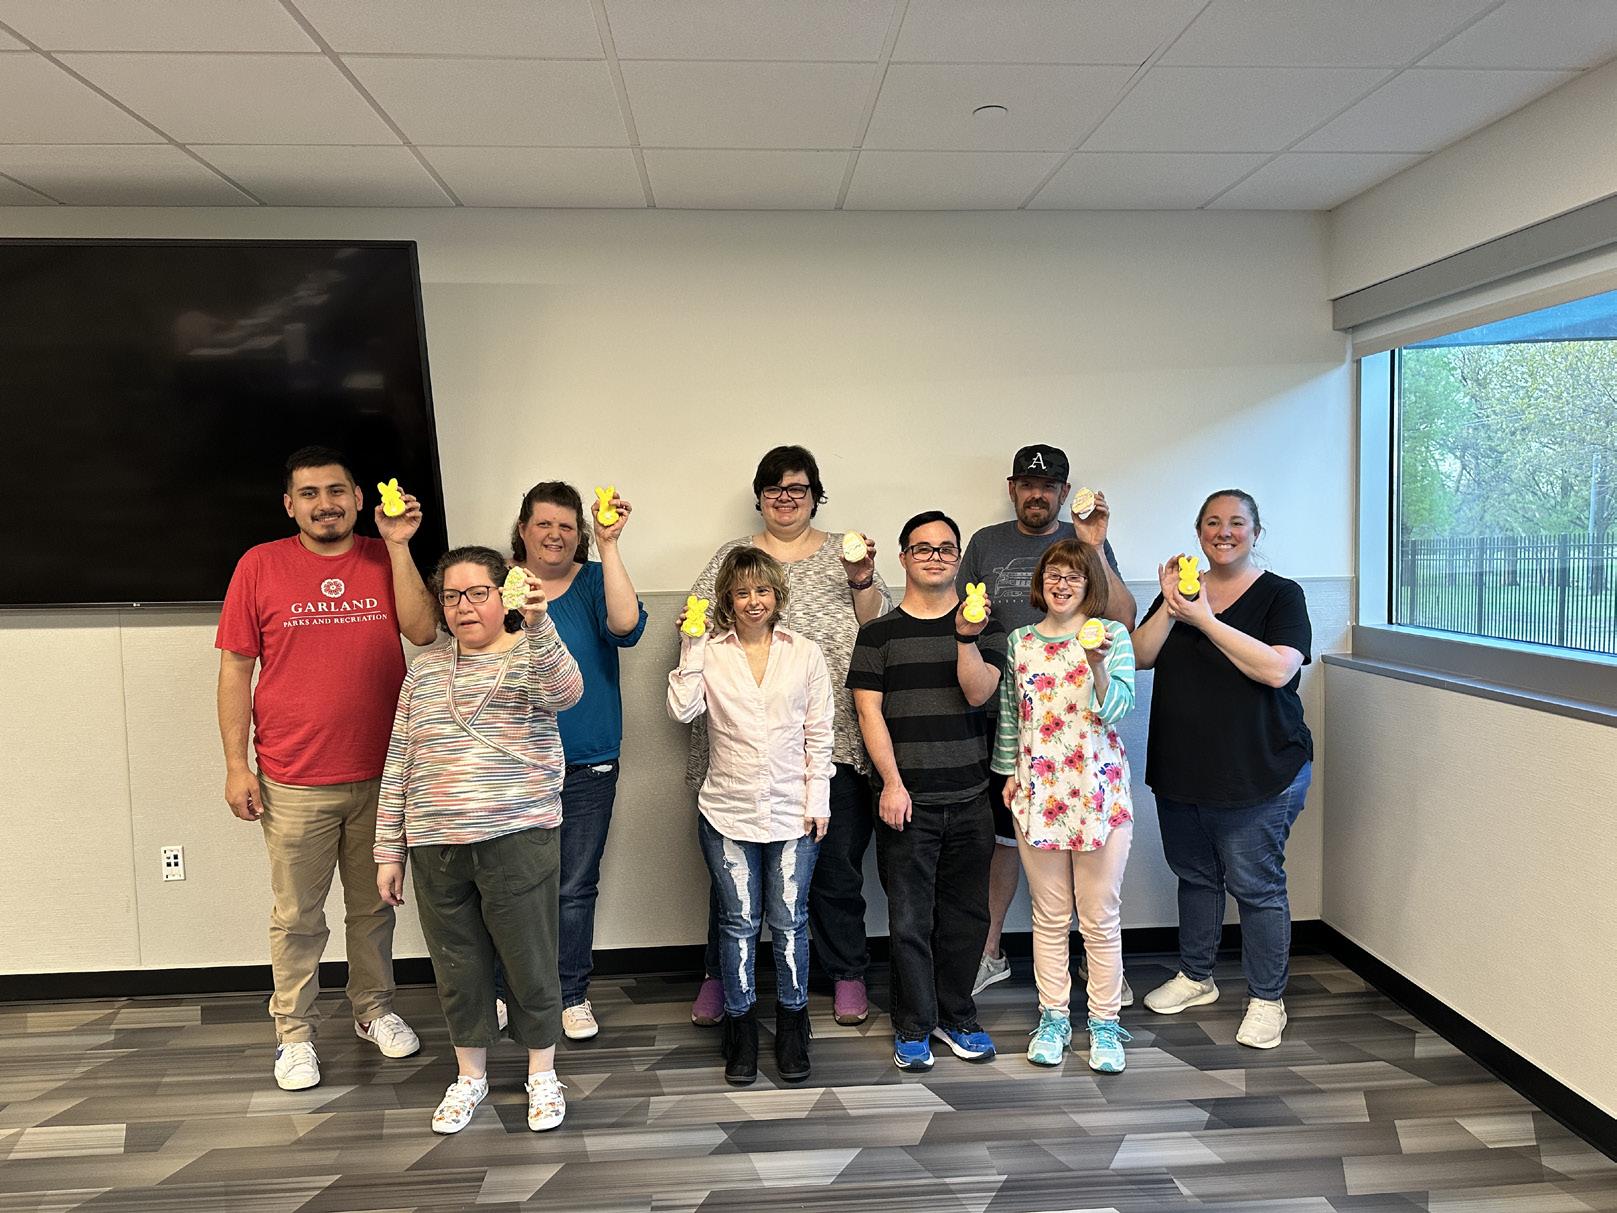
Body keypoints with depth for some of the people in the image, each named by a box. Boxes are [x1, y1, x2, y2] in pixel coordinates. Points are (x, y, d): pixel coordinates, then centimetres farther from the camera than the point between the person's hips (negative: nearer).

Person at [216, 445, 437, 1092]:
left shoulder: (385, 559, 4)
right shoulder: (261, 565, -1)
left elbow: (423, 632, -11)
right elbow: (235, 670, -1)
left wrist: (398, 546, -13)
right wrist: (236, 764, -5)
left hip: (379, 775, 2)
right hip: (294, 781, -2)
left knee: (374, 906, 16)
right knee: (297, 917, 9)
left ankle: (374, 1009, 34)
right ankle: (294, 1032, 26)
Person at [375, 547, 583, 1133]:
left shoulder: (533, 656, -1)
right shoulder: (424, 670, 11)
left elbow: (565, 691, -26)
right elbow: (398, 765, 12)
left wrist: (536, 624, -41)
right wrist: (389, 850, 10)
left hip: (518, 841, -4)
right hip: (436, 848, 4)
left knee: (530, 962, 6)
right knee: (457, 965, 14)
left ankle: (542, 1074, 27)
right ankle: (470, 1074, 34)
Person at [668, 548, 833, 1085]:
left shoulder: (805, 654, 4)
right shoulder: (709, 653, 2)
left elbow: (819, 734, 4)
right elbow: (682, 710, -12)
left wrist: (817, 802, -2)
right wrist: (690, 647, -13)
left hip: (793, 813, 0)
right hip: (728, 813, 0)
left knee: (789, 921, 5)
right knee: (739, 922, 7)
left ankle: (792, 1030, 23)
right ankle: (740, 1028, 23)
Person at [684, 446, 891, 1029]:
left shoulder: (844, 551, 10)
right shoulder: (730, 557, 13)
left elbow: (881, 631, 3)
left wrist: (862, 581, -12)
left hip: (833, 738, 0)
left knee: (837, 861, 7)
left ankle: (846, 974, 25)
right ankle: (721, 975, 25)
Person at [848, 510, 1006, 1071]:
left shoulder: (985, 624, 7)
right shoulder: (879, 632, 3)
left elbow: (979, 693, -7)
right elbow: (869, 712, -2)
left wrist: (966, 637, -22)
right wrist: (892, 783, -9)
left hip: (970, 798, 2)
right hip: (907, 799, -2)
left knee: (966, 914, 10)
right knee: (909, 919, 2)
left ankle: (956, 1016, 27)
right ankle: (913, 1028, 17)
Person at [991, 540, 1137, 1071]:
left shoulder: (1112, 635, -1)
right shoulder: (1019, 642, 8)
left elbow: (1116, 709, -12)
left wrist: (1097, 663, -26)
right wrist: (1009, 772, 11)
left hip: (1100, 791, -2)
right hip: (1037, 792, 3)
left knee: (1100, 916, 4)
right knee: (1050, 914, 10)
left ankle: (1105, 1023, 18)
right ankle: (1053, 1017, 23)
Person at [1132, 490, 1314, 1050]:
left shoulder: (1281, 595, -5)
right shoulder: (1179, 588, 10)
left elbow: (1277, 669, -20)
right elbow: (1141, 656, 0)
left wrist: (1206, 620, -23)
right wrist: (1170, 609, -16)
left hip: (1257, 775, -5)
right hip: (1180, 770, 5)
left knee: (1256, 885, 1)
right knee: (1194, 875, 17)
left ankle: (1267, 1000, 17)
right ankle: (1195, 977, 34)